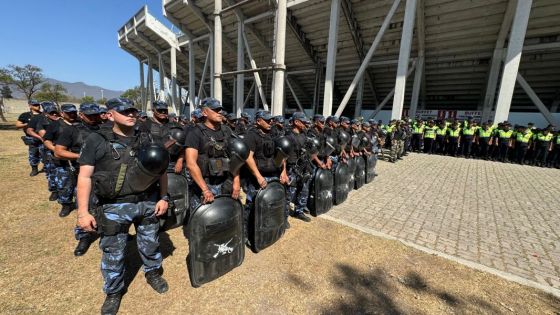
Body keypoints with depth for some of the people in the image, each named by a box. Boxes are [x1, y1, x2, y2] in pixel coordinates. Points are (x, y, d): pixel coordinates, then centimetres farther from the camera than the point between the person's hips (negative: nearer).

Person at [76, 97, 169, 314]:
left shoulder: (146, 140, 4)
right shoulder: (97, 141, -4)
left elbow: (162, 170, 7)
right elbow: (85, 177, -6)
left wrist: (164, 197, 2)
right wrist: (83, 212, -11)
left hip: (148, 202, 3)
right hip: (114, 207, -2)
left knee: (150, 243, 18)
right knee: (113, 253, 13)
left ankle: (153, 273, 44)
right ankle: (113, 292, 36)